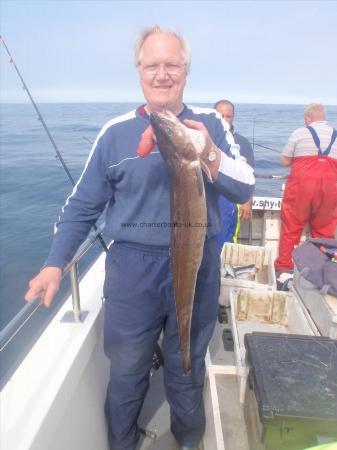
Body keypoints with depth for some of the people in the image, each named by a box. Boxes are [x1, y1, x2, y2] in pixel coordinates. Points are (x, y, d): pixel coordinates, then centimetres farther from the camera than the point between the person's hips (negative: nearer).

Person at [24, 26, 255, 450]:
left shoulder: (210, 124, 0)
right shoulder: (116, 131, -1)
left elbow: (244, 190, -7)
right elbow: (83, 204, 2)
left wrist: (209, 155, -24)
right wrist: (55, 263, -4)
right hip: (132, 269, 0)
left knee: (187, 370, 21)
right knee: (126, 372, 17)